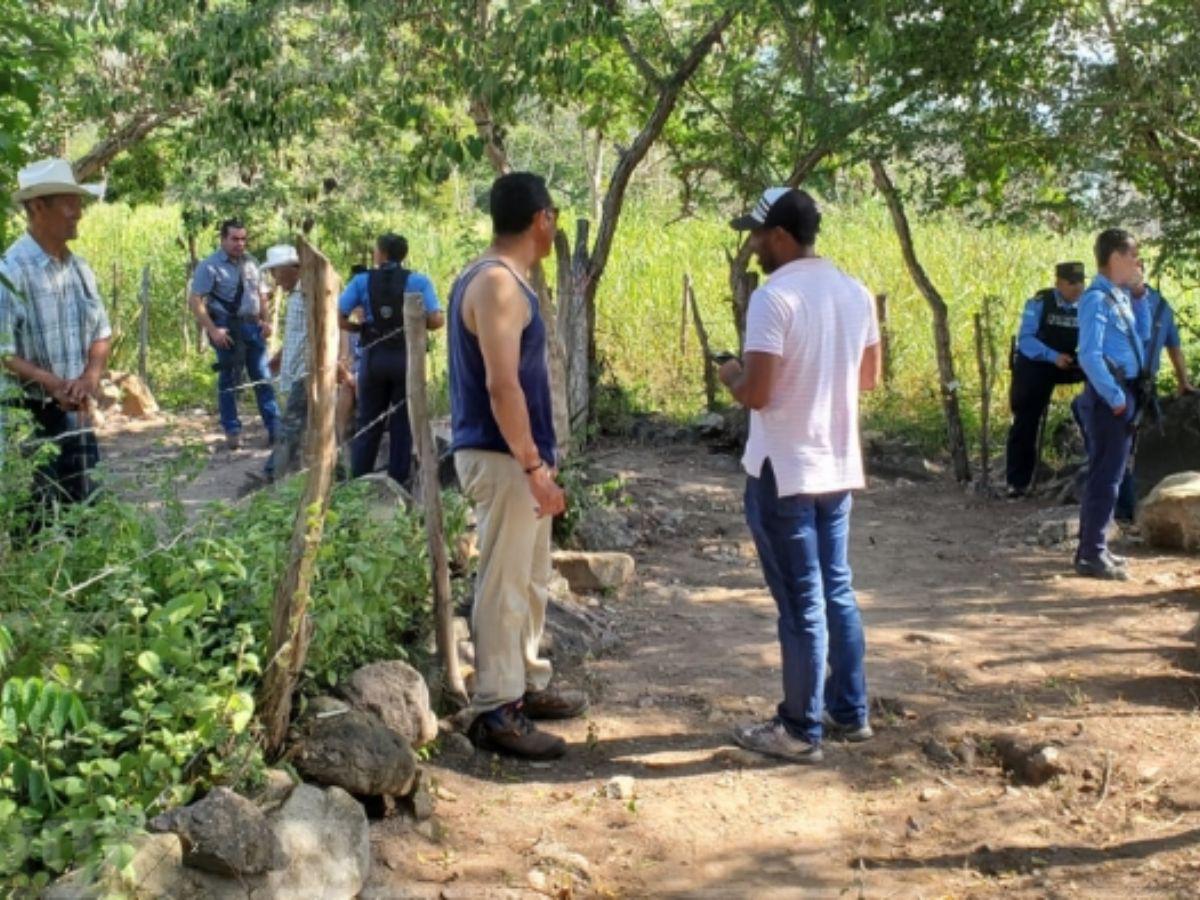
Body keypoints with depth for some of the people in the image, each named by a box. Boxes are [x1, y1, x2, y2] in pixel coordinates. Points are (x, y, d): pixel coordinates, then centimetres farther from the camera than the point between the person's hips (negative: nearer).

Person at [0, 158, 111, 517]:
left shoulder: (79, 268, 7)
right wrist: (53, 383, -24)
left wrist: (90, 377, -5)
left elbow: (101, 332, 13)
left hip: (77, 414, 7)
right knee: (36, 520, -1)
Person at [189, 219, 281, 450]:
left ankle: (274, 427, 8)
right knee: (229, 380, 3)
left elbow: (261, 294, 20)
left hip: (253, 326, 5)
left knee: (263, 378, 5)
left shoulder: (250, 263, 11)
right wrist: (212, 330, -18)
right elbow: (195, 301, -11)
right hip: (228, 328, -5)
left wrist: (266, 320, 6)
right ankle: (232, 431, 11)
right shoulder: (210, 266, -7)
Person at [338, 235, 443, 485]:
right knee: (402, 425, 5)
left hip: (373, 358, 1)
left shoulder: (362, 281, 2)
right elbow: (437, 320, -10)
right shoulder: (418, 281, -1)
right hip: (406, 358, -1)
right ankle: (397, 482, 7)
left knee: (368, 424, 10)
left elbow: (338, 319, -4)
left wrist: (361, 328, 13)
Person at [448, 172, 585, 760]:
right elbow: (501, 385, -24)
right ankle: (494, 712, 4)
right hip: (501, 459, -10)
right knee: (503, 586, -4)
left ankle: (527, 685, 31)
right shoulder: (496, 282, -18)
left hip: (515, 457, 10)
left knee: (530, 581, 18)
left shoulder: (504, 280, 14)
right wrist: (534, 466, -21)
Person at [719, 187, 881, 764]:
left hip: (784, 473, -8)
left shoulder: (774, 297, -18)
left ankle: (800, 731, 11)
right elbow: (869, 377, 15)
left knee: (801, 604, 0)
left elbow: (756, 394, -20)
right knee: (836, 592, 18)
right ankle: (849, 712, 28)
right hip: (839, 468, 8)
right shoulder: (855, 293, 7)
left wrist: (729, 374, 0)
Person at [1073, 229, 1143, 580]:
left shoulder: (1121, 298, 14)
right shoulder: (1097, 299, -15)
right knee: (1105, 476, -7)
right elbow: (1090, 356, -23)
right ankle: (1091, 556, -1)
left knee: (1109, 473, 16)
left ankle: (1093, 547, 26)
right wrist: (1115, 398, -21)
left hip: (1124, 395, 10)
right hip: (1109, 398, -10)